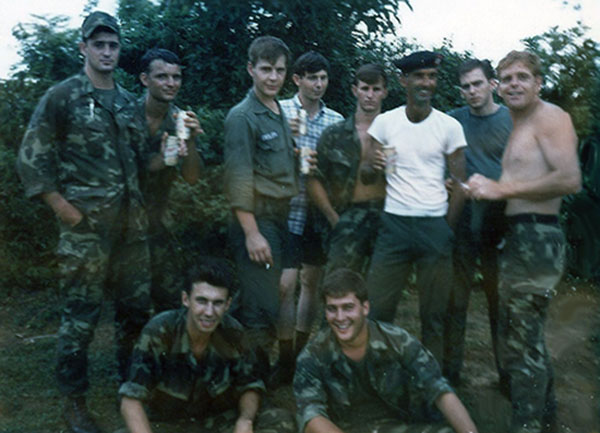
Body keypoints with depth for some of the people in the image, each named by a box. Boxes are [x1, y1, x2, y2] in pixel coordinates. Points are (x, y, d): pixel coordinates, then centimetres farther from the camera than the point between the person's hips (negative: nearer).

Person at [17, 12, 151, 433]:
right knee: (81, 314, 0)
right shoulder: (62, 96, -4)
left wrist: (142, 205, 8)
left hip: (132, 225, 6)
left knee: (137, 307, 12)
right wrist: (65, 210, -10)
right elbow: (31, 158, -6)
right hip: (86, 226, -6)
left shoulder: (128, 101, 14)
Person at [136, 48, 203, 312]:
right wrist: (160, 160, -28)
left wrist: (190, 141, -23)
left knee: (172, 295, 6)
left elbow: (192, 178, -5)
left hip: (155, 220, 4)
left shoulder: (180, 120, -2)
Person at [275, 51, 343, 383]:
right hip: (289, 209, -4)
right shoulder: (279, 111, -1)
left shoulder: (336, 120, 9)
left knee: (311, 281, 12)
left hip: (321, 212, 4)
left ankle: (301, 350, 27)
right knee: (286, 284, -7)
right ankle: (285, 357, 6)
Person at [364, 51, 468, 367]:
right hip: (394, 223, 0)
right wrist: (374, 165, -17)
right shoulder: (384, 122, 5)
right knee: (376, 309, -1)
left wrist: (447, 228, -1)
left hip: (435, 225, 0)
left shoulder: (450, 126, 4)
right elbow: (367, 177, 6)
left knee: (434, 314, 6)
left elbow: (460, 184, 6)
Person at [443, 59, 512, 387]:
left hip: (500, 221, 0)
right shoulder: (453, 121, 5)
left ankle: (507, 371, 24)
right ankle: (450, 369, 18)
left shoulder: (512, 120, 2)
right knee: (456, 298, 5)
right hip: (462, 220, 1)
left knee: (500, 299, 9)